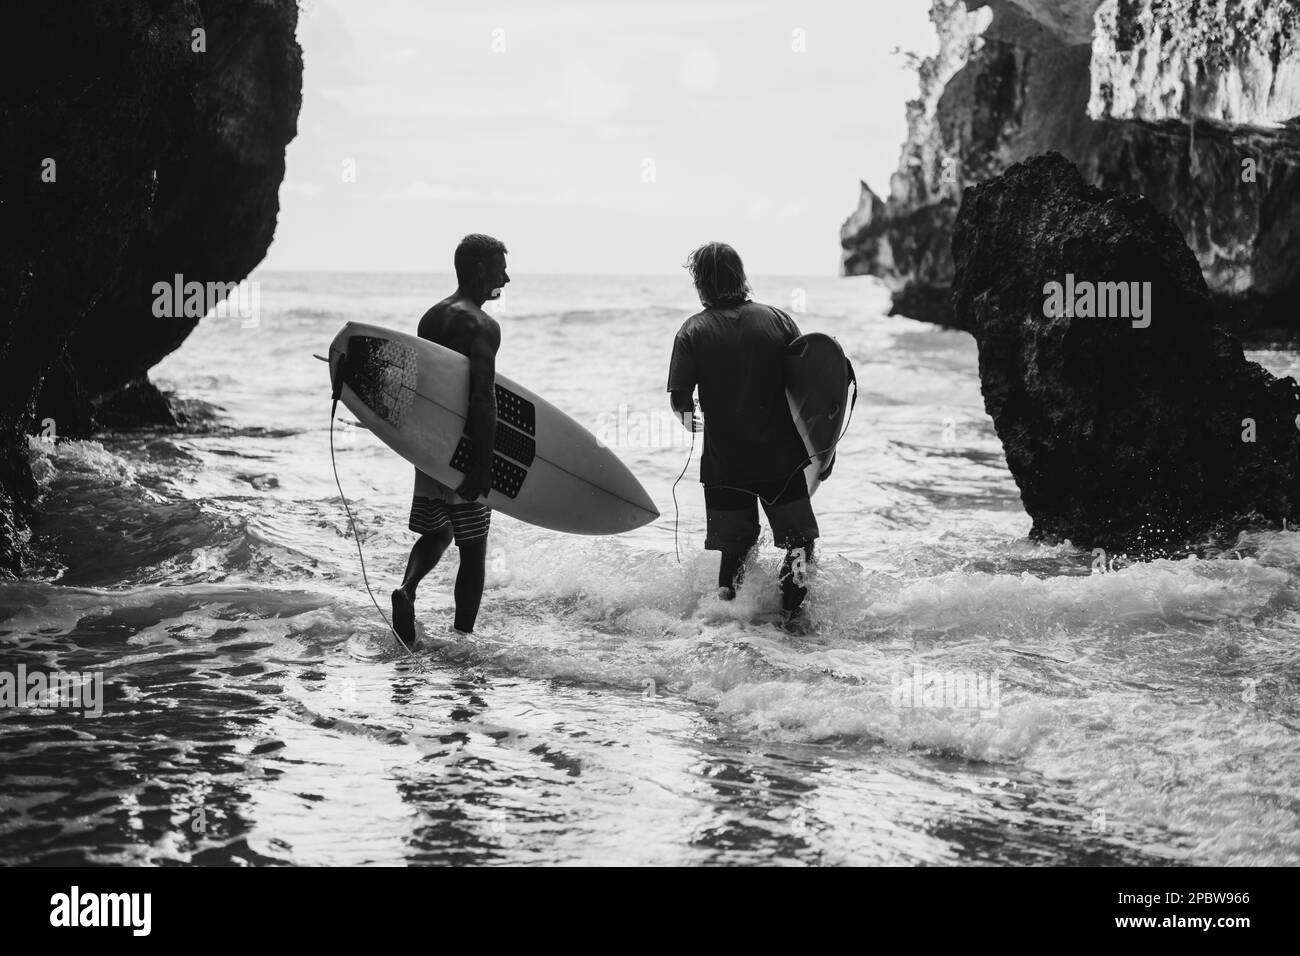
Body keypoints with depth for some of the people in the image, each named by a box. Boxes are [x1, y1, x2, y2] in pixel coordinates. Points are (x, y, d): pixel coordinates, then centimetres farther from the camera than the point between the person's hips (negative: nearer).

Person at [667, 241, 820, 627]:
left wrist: (687, 416, 11)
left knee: (735, 544, 14)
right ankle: (793, 608, -3)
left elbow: (680, 397, -11)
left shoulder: (694, 331, -5)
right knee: (798, 537, 12)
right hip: (782, 455, 0)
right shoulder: (777, 319, 0)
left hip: (725, 460, 0)